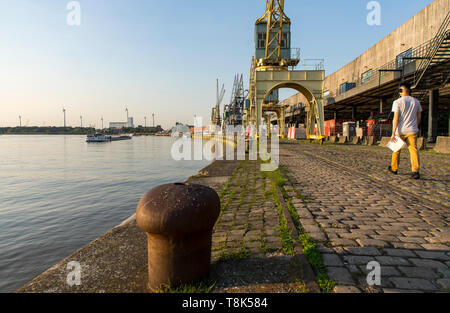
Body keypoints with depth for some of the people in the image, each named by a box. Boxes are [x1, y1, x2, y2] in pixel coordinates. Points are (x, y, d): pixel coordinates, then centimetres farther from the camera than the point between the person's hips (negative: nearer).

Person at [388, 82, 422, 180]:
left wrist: (393, 133, -14)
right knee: (413, 149, -2)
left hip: (400, 131, -2)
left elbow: (396, 118, -13)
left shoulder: (397, 102, -6)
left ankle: (394, 169, 27)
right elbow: (419, 118, 12)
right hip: (412, 130, 3)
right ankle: (416, 171, -17)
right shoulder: (416, 101, 9)